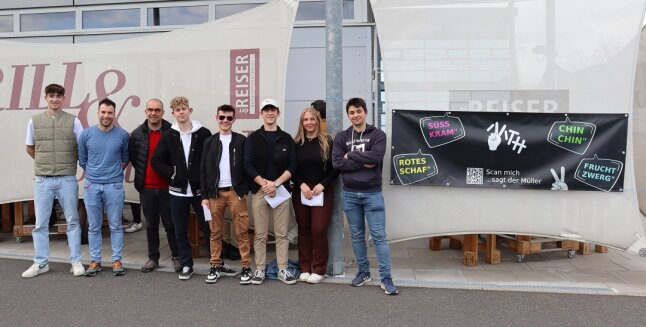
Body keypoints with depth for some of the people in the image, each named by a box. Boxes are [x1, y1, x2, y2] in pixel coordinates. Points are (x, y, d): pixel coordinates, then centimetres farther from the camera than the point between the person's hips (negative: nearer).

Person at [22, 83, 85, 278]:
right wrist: (44, 162, 11)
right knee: (40, 223, 7)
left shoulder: (73, 121, 0)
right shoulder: (35, 121, 6)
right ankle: (40, 263, 18)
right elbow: (30, 148, 16)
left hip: (67, 179, -2)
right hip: (42, 179, 2)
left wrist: (68, 163, 4)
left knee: (72, 221, 5)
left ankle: (76, 261, 13)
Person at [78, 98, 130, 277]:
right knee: (93, 227, 8)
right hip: (92, 186, 2)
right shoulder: (86, 134, 2)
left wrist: (114, 172, 9)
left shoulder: (122, 135, -2)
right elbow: (82, 160, 14)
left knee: (115, 226, 4)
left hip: (114, 186, -1)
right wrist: (93, 173, 13)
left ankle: (117, 260, 12)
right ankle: (95, 261, 19)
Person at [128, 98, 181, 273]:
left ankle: (176, 257, 18)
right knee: (151, 225, 12)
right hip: (146, 188, 3)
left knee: (170, 224, 5)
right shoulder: (137, 134, 2)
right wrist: (142, 172, 9)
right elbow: (132, 156, 14)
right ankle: (153, 258, 24)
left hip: (167, 187, -2)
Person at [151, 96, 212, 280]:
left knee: (208, 228, 5)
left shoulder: (203, 133, -3)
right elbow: (156, 161, 6)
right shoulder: (168, 136, 3)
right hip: (178, 191, 2)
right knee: (180, 232, 10)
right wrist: (172, 173, -6)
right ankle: (186, 265, 23)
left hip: (200, 190, -2)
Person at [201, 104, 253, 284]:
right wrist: (205, 195, 2)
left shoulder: (241, 140, 2)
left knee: (242, 231, -1)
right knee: (215, 232, 7)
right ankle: (216, 266, 17)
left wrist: (244, 190, -8)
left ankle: (246, 267, 5)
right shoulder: (210, 141, 8)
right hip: (215, 193, 2)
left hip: (236, 192, -2)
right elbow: (203, 170, 7)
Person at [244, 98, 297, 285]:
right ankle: (260, 269, 13)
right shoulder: (253, 138, 7)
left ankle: (283, 269, 11)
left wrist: (276, 183, -12)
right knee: (260, 234, 4)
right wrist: (264, 183, -13)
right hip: (258, 190, 0)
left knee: (282, 233, 3)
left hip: (281, 190, 1)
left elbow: (292, 166, 1)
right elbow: (248, 165, -1)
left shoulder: (286, 139, 9)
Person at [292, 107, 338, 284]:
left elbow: (335, 168, -2)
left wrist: (322, 185, -12)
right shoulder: (296, 143, 6)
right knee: (303, 230, 6)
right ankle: (304, 268, 16)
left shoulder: (327, 142, 0)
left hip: (322, 192, -2)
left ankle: (319, 269, 6)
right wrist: (301, 185, -10)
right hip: (301, 192, 2)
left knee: (319, 230, -6)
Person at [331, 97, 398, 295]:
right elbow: (337, 162, -7)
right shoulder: (341, 137, 6)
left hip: (372, 193, -3)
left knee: (379, 235, -3)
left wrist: (351, 155, -10)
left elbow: (376, 156, -18)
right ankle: (363, 272, 24)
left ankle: (386, 278, 3)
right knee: (357, 235, 11)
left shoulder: (377, 135, 0)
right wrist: (363, 163, -13)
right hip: (350, 193, 3)